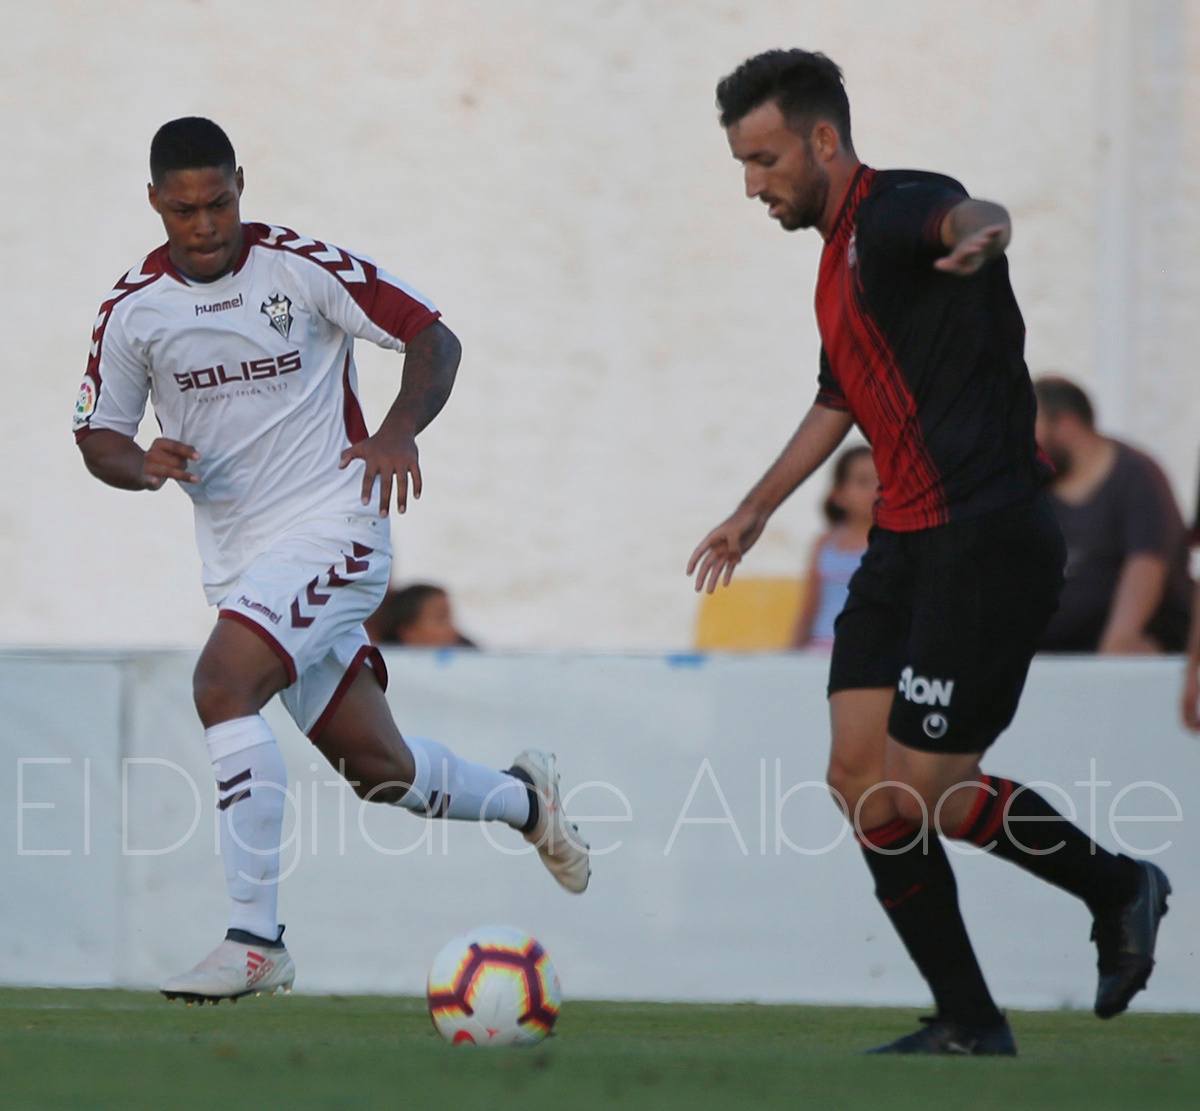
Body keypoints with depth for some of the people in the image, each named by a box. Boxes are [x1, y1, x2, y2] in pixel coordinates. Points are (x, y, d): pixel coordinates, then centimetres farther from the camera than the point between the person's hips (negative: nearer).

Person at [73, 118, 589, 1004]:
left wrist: (401, 430, -20)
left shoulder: (303, 267, -9)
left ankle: (255, 938, -23)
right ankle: (521, 799, 40)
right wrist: (144, 466, -13)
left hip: (331, 524, -5)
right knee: (378, 770, 8)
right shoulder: (132, 309, 1)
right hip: (236, 553, 5)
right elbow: (97, 437, 10)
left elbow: (433, 337, -3)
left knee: (221, 687, -27)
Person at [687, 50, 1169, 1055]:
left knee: (928, 794, -8)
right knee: (860, 778, 1)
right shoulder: (841, 262, 19)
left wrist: (979, 233, -62)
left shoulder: (894, 212, -11)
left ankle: (1119, 888, 16)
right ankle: (969, 1024, 7)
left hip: (985, 542, -10)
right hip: (905, 546, 10)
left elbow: (962, 213, -37)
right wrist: (756, 511, 46)